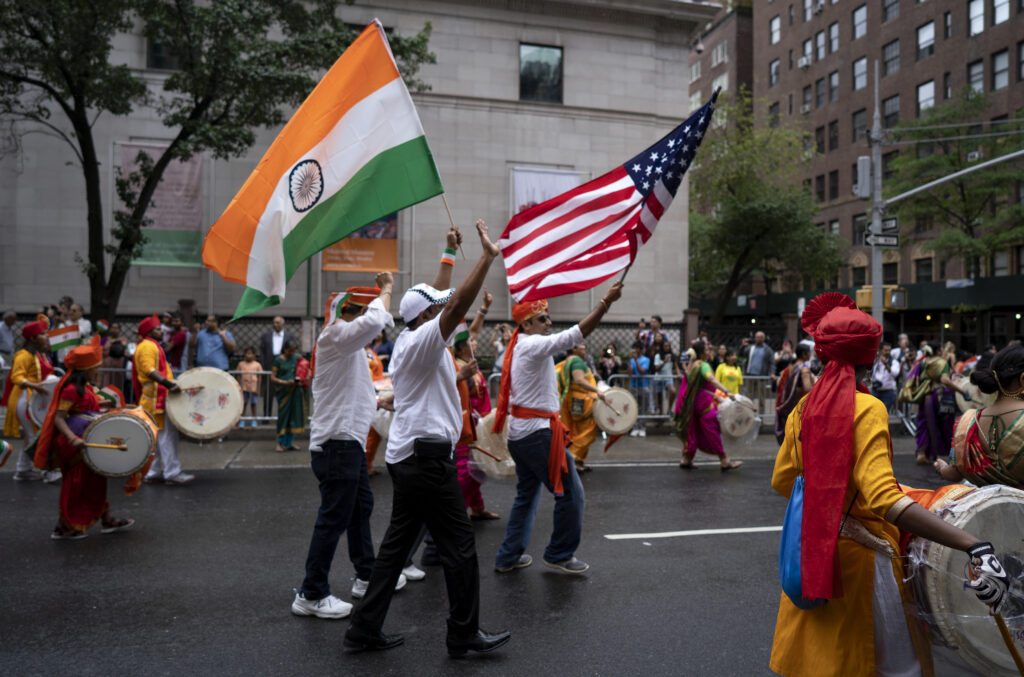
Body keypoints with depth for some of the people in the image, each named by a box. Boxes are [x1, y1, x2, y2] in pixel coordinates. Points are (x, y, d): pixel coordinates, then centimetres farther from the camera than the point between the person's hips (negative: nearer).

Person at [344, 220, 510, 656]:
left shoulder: (410, 338, 13)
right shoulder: (421, 342, -13)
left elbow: (440, 299, 25)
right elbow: (457, 306, -26)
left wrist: (449, 256, 29)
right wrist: (487, 257, -25)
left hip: (408, 457, 10)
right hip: (427, 456, -10)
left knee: (397, 545, 14)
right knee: (459, 547, 1)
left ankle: (365, 630, 20)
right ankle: (464, 636, 12)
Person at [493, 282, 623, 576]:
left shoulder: (520, 348, 16)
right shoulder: (533, 345, -15)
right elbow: (577, 334, -24)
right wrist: (606, 301, -24)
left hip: (519, 431, 10)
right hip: (537, 431, -10)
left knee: (526, 494, 19)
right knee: (570, 494, 1)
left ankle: (508, 556, 23)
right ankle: (559, 554, 13)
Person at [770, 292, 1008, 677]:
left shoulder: (804, 407, -2)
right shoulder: (867, 408, -20)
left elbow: (782, 481, 3)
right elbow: (884, 500, -32)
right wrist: (974, 547, -38)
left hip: (812, 548, 6)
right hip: (858, 550, -6)